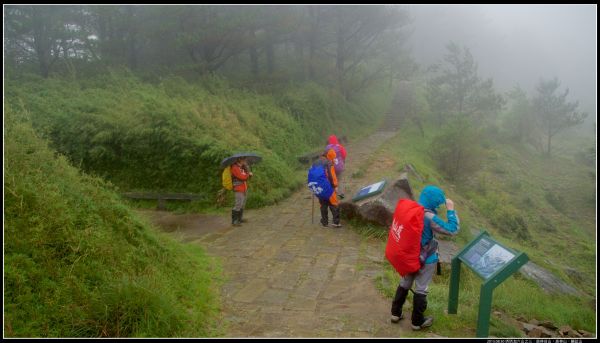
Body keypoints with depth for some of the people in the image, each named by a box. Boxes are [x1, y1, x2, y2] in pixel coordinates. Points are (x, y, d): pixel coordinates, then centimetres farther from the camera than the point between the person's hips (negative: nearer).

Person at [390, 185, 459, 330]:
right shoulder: (430, 218, -28)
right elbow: (453, 230, -23)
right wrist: (451, 210, -15)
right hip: (425, 259, -6)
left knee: (404, 284, 22)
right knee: (421, 289, 11)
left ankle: (396, 313, 34)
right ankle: (417, 321, 26)